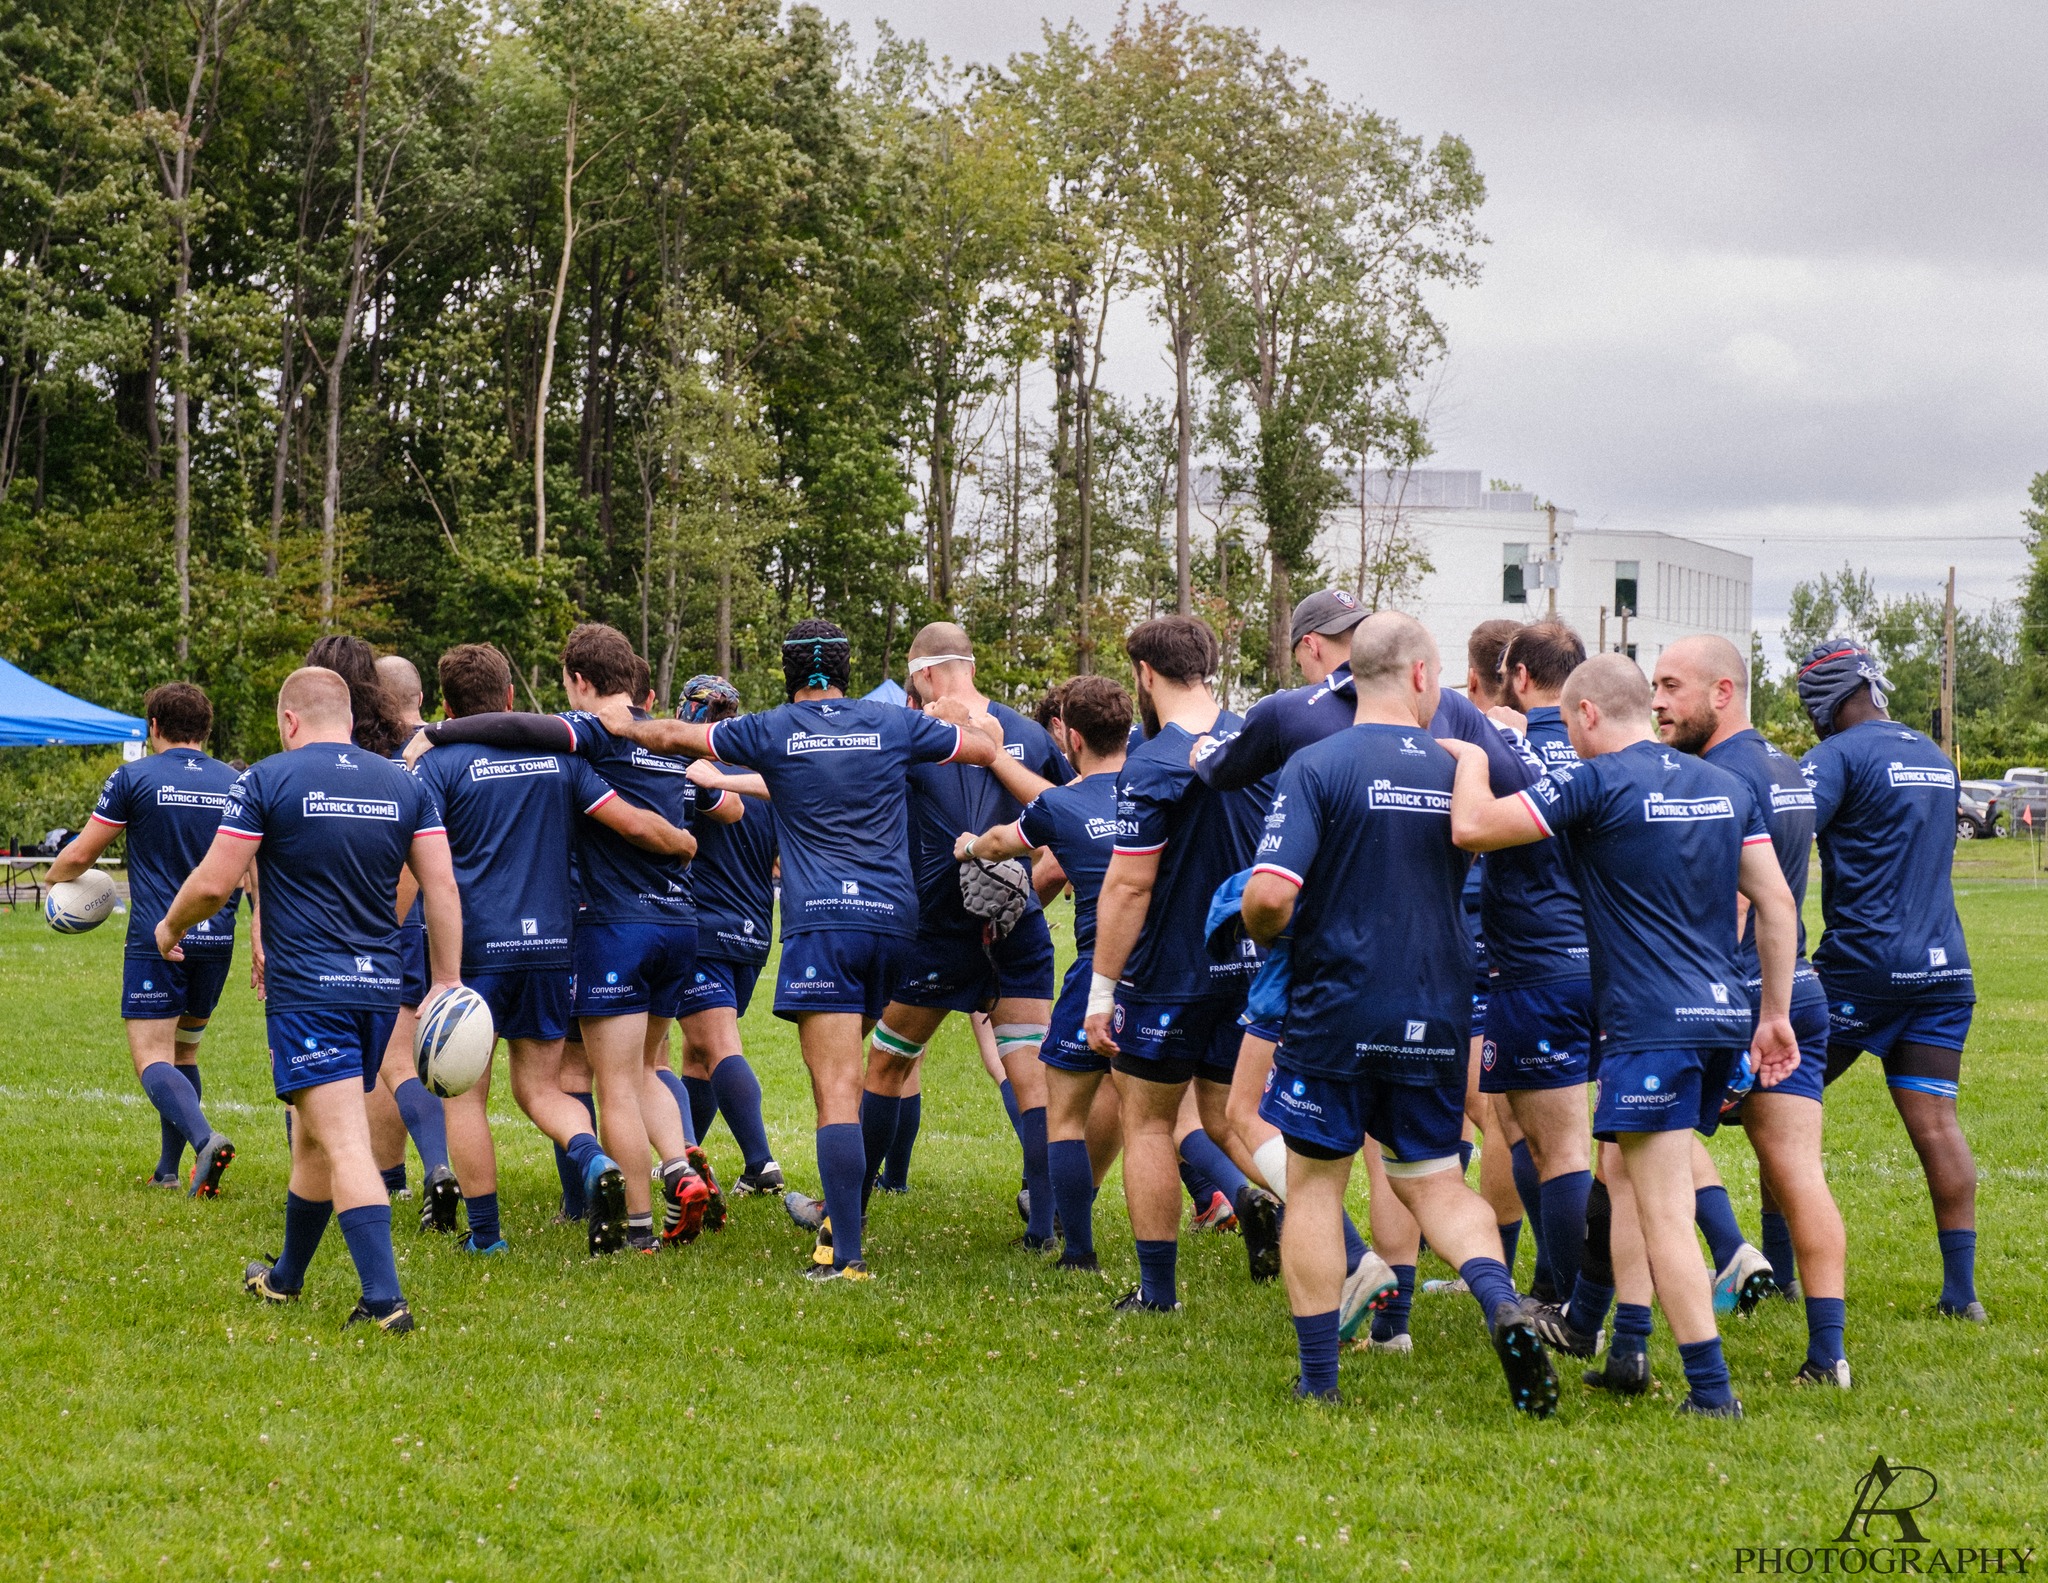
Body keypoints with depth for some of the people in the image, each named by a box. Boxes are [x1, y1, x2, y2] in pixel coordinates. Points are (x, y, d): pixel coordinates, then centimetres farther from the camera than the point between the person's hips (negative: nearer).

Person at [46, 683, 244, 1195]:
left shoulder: (134, 778, -3)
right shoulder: (235, 784, 8)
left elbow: (80, 854, 1)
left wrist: (54, 877, 22)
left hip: (157, 940, -5)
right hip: (216, 941, 5)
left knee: (152, 1059, -6)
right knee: (183, 1052, 19)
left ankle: (205, 1139, -31)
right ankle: (169, 1170, 20)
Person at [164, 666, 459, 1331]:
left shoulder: (266, 780, -4)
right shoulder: (406, 785, 8)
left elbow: (214, 882, -5)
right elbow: (441, 888, 3)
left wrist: (170, 928, 14)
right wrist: (446, 982, 7)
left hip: (306, 989, -6)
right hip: (379, 987, 6)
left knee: (344, 1144, -11)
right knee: (315, 1135, 21)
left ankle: (385, 1299, -22)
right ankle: (285, 1277, 36)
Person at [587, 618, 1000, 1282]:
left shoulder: (771, 731, 5)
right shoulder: (893, 724, 10)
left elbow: (674, 736, 16)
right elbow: (989, 750, 21)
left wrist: (626, 725, 36)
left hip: (821, 923, -4)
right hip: (895, 917, 4)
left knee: (837, 1092, -10)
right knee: (848, 1068, 22)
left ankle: (845, 1254, -16)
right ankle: (843, 1210, 26)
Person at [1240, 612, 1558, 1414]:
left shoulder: (1317, 766, -11)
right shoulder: (1458, 767, 2)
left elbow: (1269, 896, -18)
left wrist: (1260, 928, 0)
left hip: (1335, 1010, -3)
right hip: (1438, 1015, 3)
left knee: (1314, 1183, 10)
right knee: (1434, 1182, 16)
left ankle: (1318, 1381, 11)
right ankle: (1502, 1303, -11)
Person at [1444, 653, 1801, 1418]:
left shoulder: (1597, 782, -10)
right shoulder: (1726, 786, 11)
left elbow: (1472, 828, -14)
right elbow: (1776, 902, 11)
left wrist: (1471, 759, 6)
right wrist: (1776, 1013, 18)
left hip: (1650, 1026, -8)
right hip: (1723, 1016, 8)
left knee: (1664, 1216, -6)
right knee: (1626, 1182, 24)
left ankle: (1711, 1390, -9)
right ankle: (1586, 1322, 38)